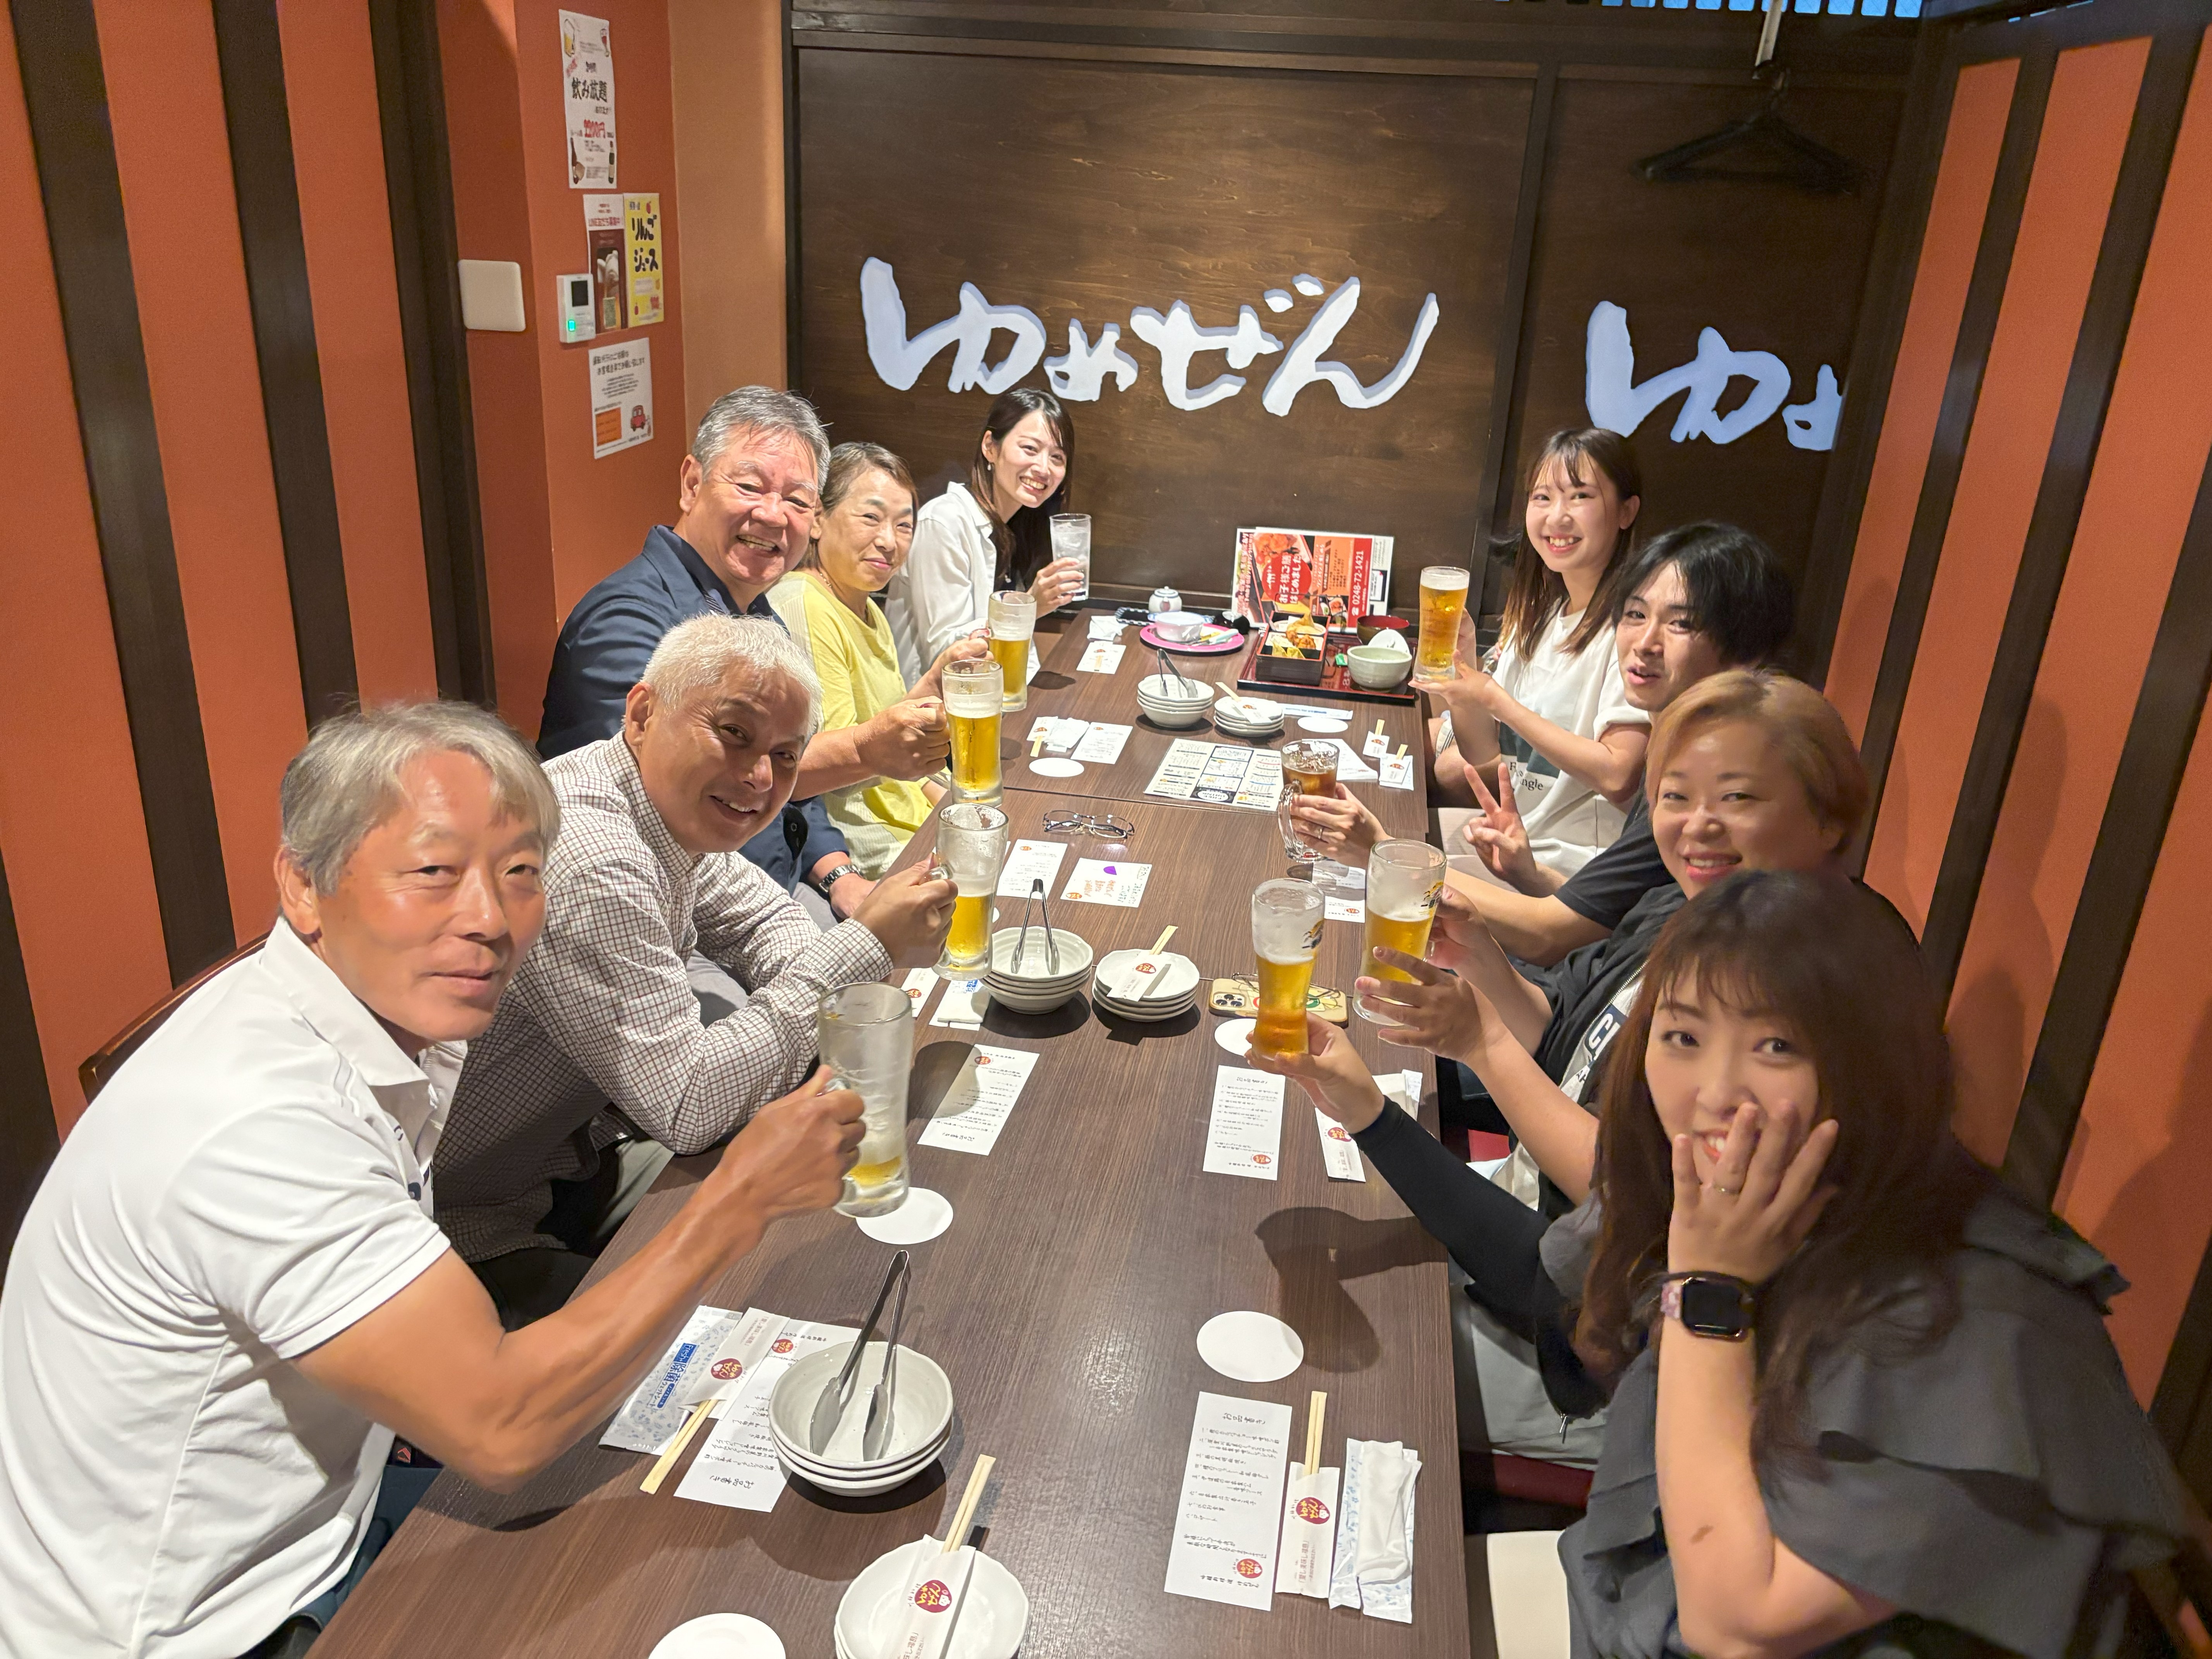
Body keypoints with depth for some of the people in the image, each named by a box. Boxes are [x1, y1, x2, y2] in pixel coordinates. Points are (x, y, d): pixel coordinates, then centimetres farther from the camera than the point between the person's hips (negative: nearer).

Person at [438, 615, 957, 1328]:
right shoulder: (588, 866, -32)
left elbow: (765, 922, 14)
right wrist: (863, 946, -28)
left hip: (578, 1157, 9)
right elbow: (685, 1103, -31)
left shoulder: (674, 806, -3)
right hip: (486, 1232, -9)